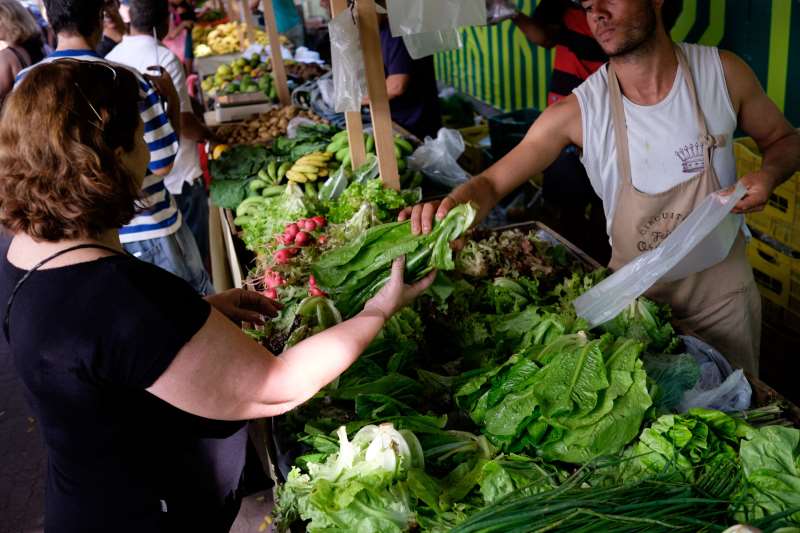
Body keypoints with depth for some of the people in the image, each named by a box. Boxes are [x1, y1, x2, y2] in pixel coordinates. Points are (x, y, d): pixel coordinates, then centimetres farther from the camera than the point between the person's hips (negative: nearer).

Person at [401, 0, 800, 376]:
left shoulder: (722, 72, -14)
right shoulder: (578, 112, -17)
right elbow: (493, 182, -17)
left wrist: (767, 175, -20)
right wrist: (451, 205, -39)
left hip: (723, 295, 1)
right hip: (636, 298, -1)